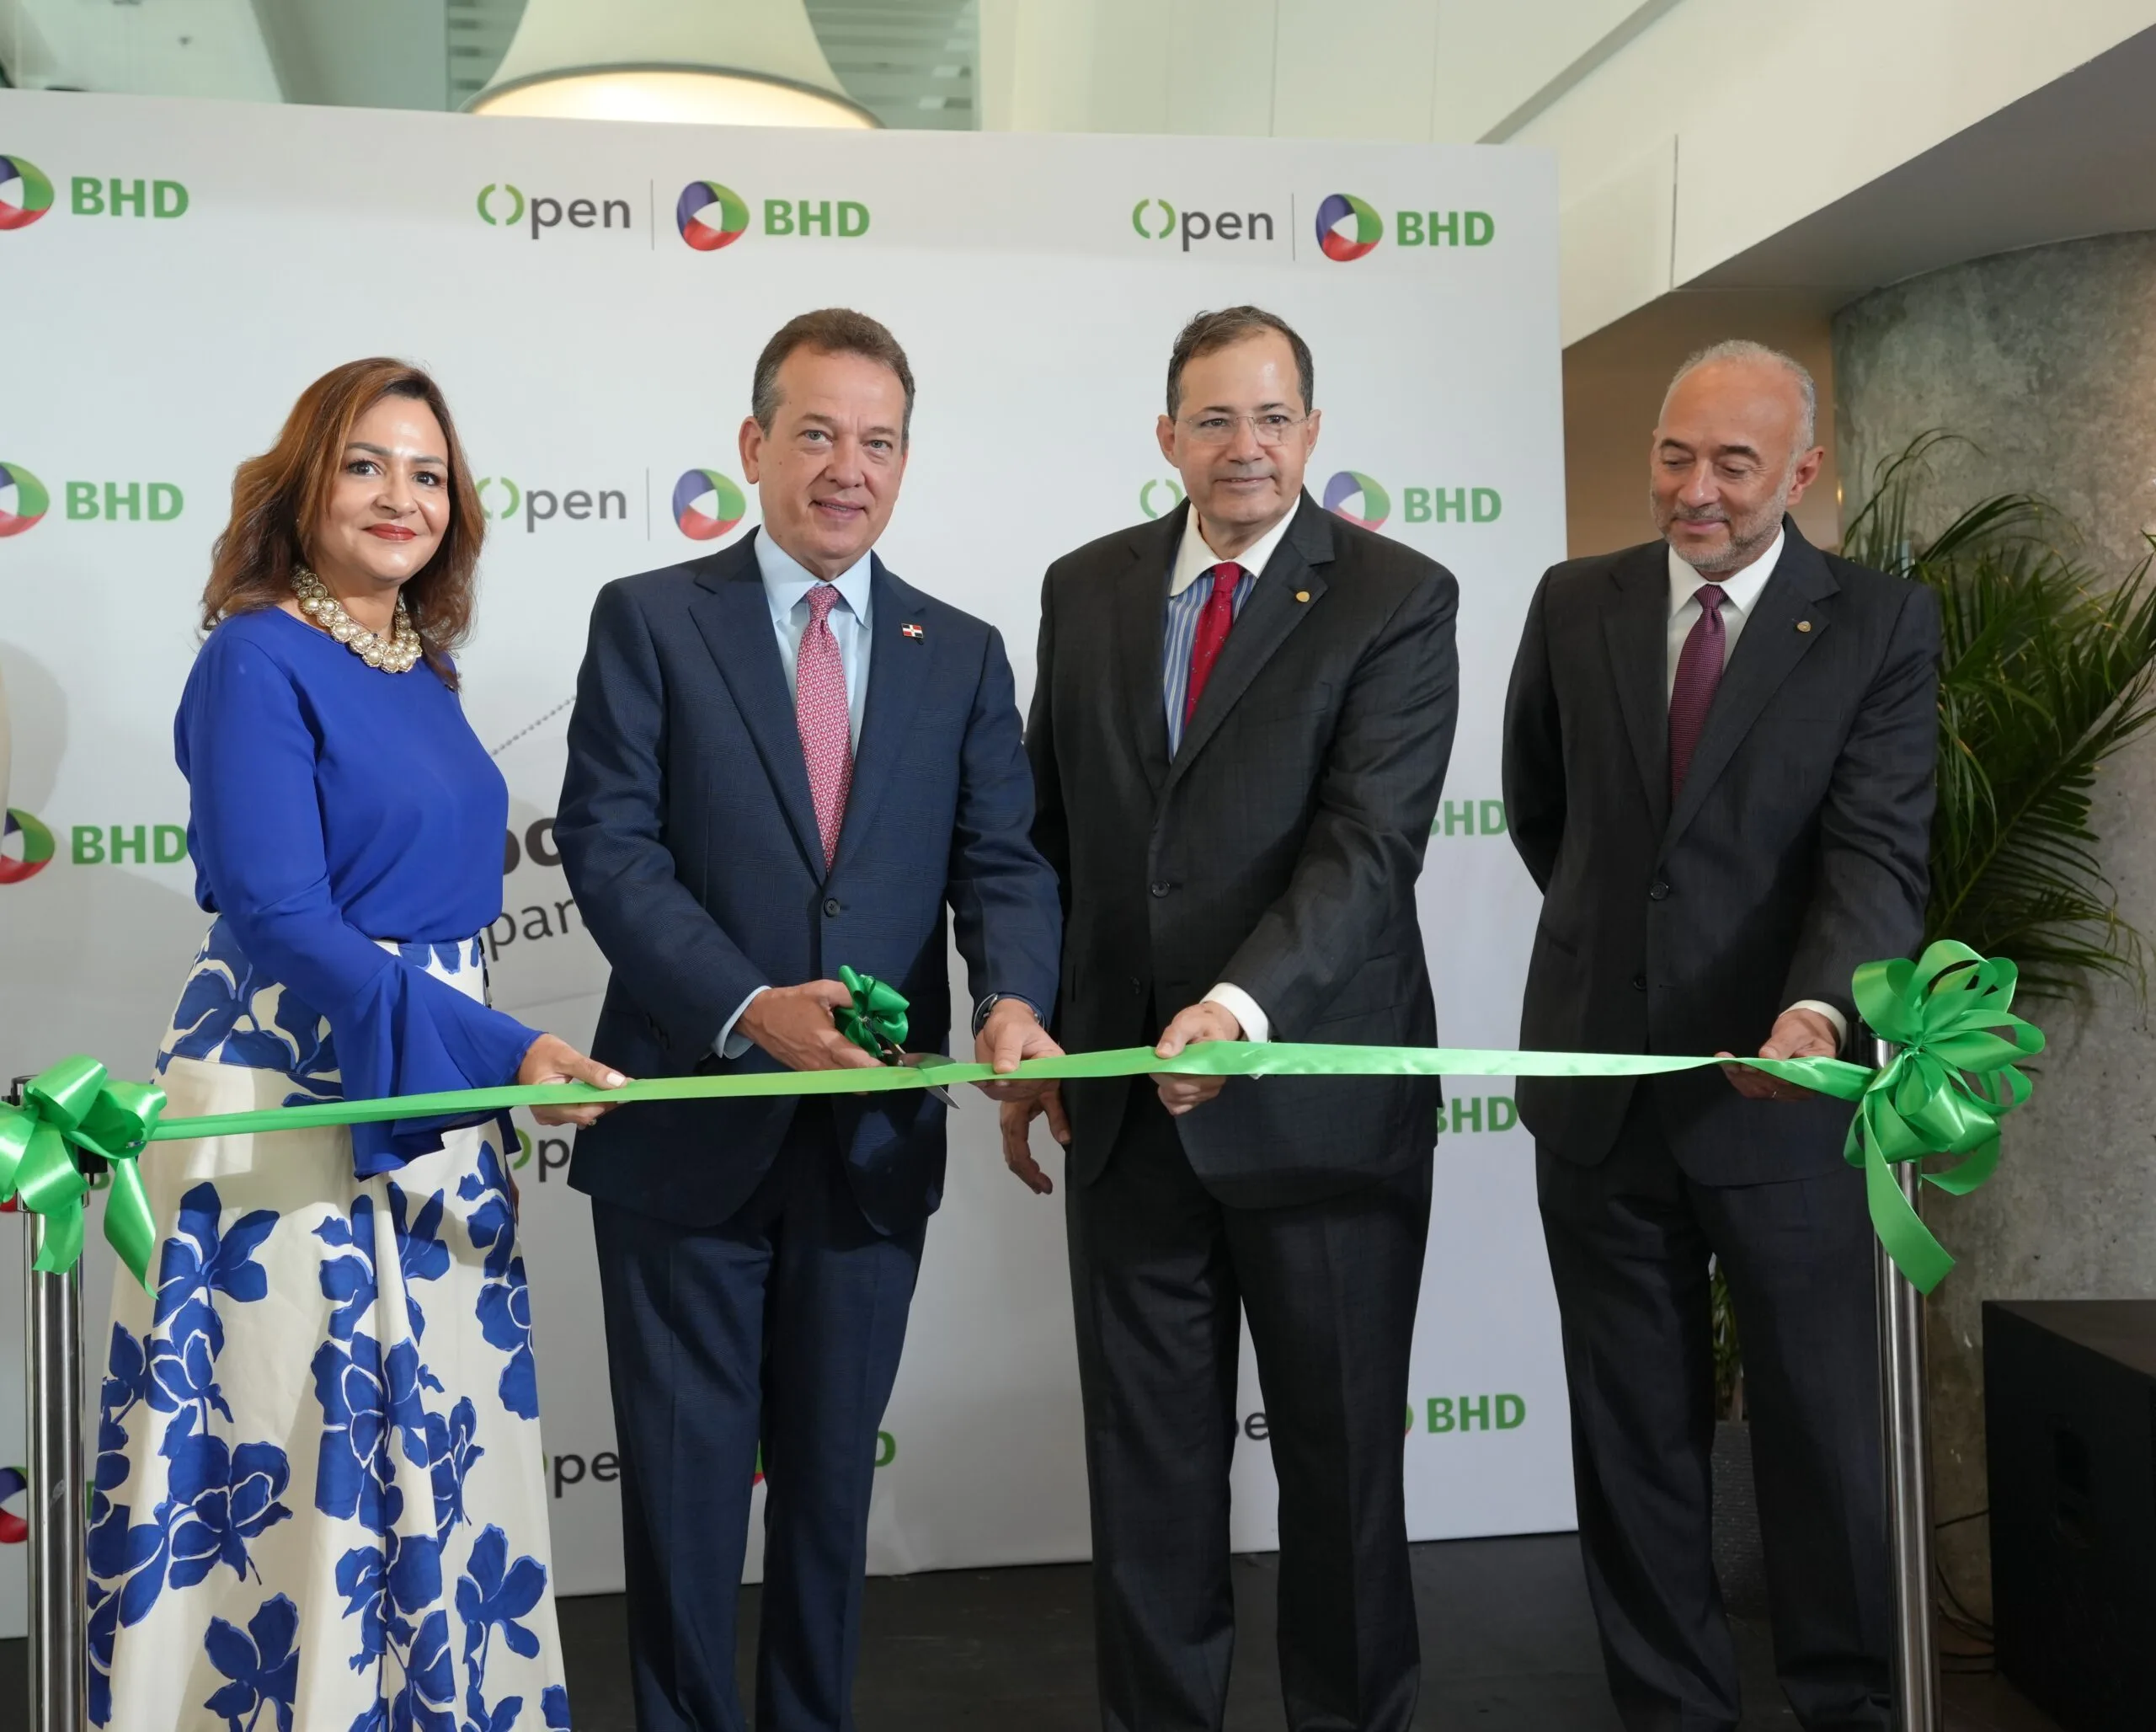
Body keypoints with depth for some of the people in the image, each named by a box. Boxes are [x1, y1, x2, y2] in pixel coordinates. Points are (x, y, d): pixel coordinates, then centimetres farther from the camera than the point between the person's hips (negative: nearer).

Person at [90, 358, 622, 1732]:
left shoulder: (424, 668, 12)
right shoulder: (258, 659, -10)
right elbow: (282, 920, -18)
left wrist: (497, 1056, 12)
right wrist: (502, 1050, -24)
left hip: (442, 1106, 7)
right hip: (293, 1110, -7)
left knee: (439, 1450, 12)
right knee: (303, 1466, 0)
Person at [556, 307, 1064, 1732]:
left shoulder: (962, 655, 8)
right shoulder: (650, 620, -1)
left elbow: (1001, 861, 1)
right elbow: (609, 842, -9)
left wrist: (1014, 999, -20)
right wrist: (749, 1008, -22)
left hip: (875, 1132, 3)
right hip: (693, 1124, -2)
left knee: (834, 1477, 15)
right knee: (686, 1479, 9)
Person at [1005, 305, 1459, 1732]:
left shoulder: (1399, 600, -5)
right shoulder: (1087, 588, 8)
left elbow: (1368, 845, -17)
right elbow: (1051, 833, 13)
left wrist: (1241, 1006, -31)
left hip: (1318, 1093, -3)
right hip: (1126, 1094, 4)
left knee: (1343, 1453, 11)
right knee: (1147, 1463, 12)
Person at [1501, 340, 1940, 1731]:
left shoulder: (1882, 625, -4)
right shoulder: (1576, 603, 4)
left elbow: (1879, 850, -16)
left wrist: (1819, 1008, -33)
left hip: (1779, 1084, -3)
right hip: (1600, 1080, 3)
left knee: (1821, 1423, 9)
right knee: (1635, 1432, 12)